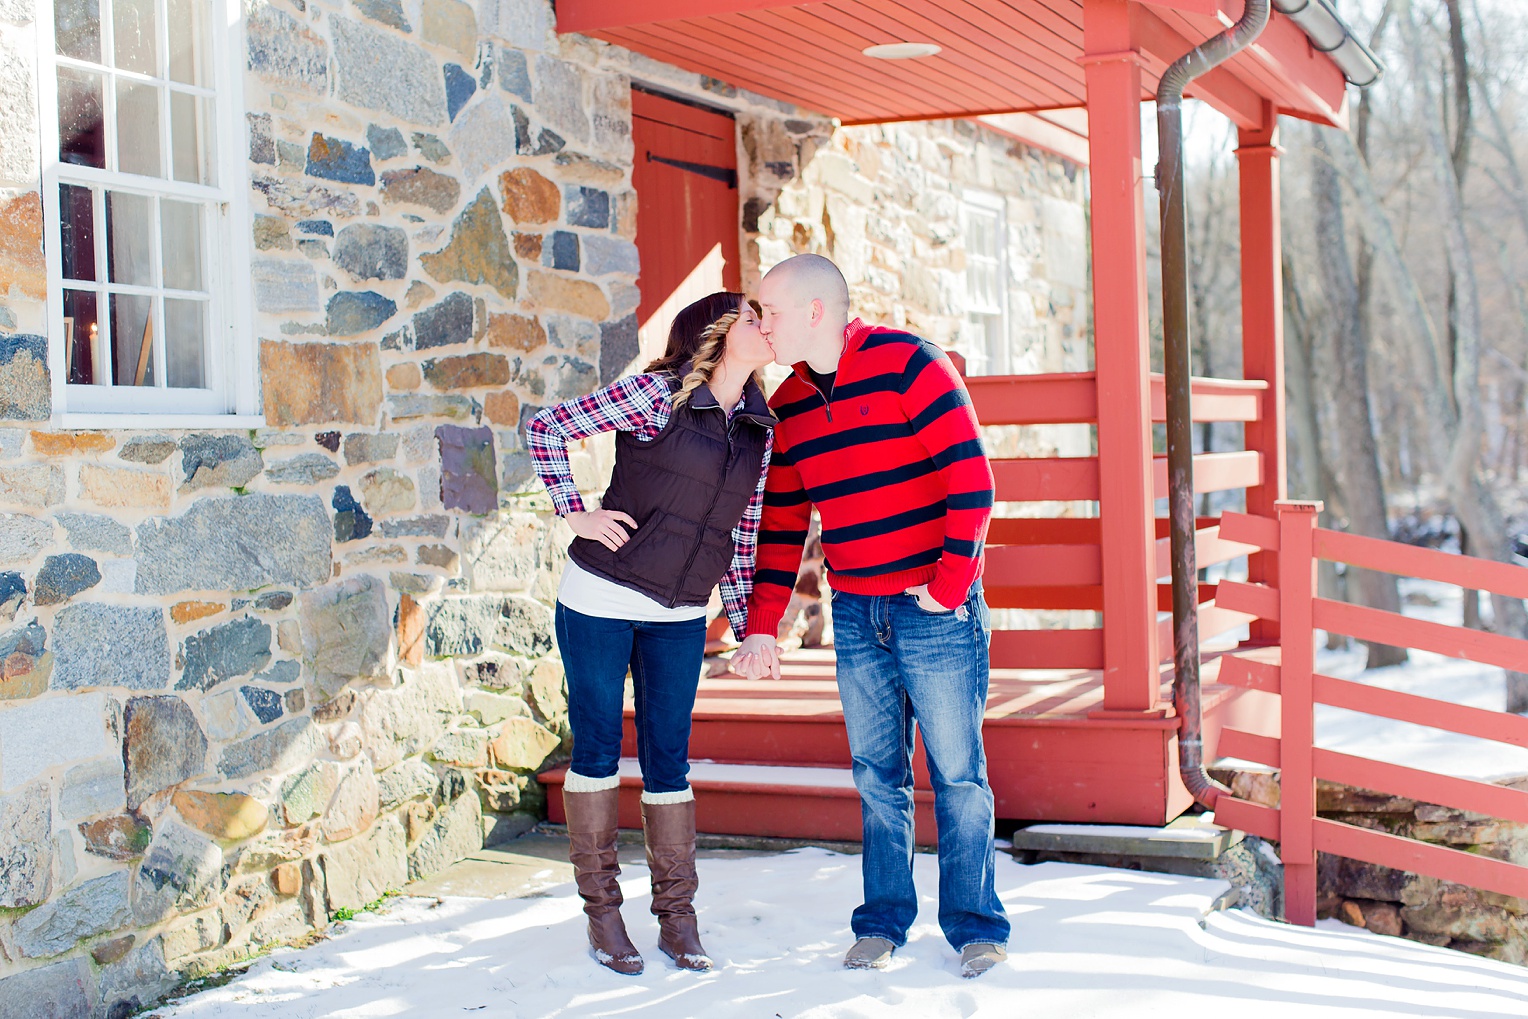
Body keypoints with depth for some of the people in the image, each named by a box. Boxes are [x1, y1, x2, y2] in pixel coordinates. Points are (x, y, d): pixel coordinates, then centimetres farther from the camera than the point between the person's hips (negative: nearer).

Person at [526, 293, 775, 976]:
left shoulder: (760, 427, 5)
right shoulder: (657, 395, -12)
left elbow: (744, 528, 13)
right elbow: (546, 429, -9)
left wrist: (748, 623, 11)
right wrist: (574, 514, -12)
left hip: (680, 618, 5)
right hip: (600, 601, -4)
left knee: (668, 760, 7)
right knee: (597, 750, 4)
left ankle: (677, 918, 16)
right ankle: (601, 910, 15)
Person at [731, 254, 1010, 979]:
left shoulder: (908, 364, -10)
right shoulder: (787, 408, 10)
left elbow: (971, 479, -14)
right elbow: (780, 526, 15)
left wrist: (950, 584, -14)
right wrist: (761, 629, 10)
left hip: (938, 611, -5)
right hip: (855, 615, 6)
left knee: (957, 774, 2)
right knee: (877, 777, 9)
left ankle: (976, 926, 12)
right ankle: (882, 923, 19)